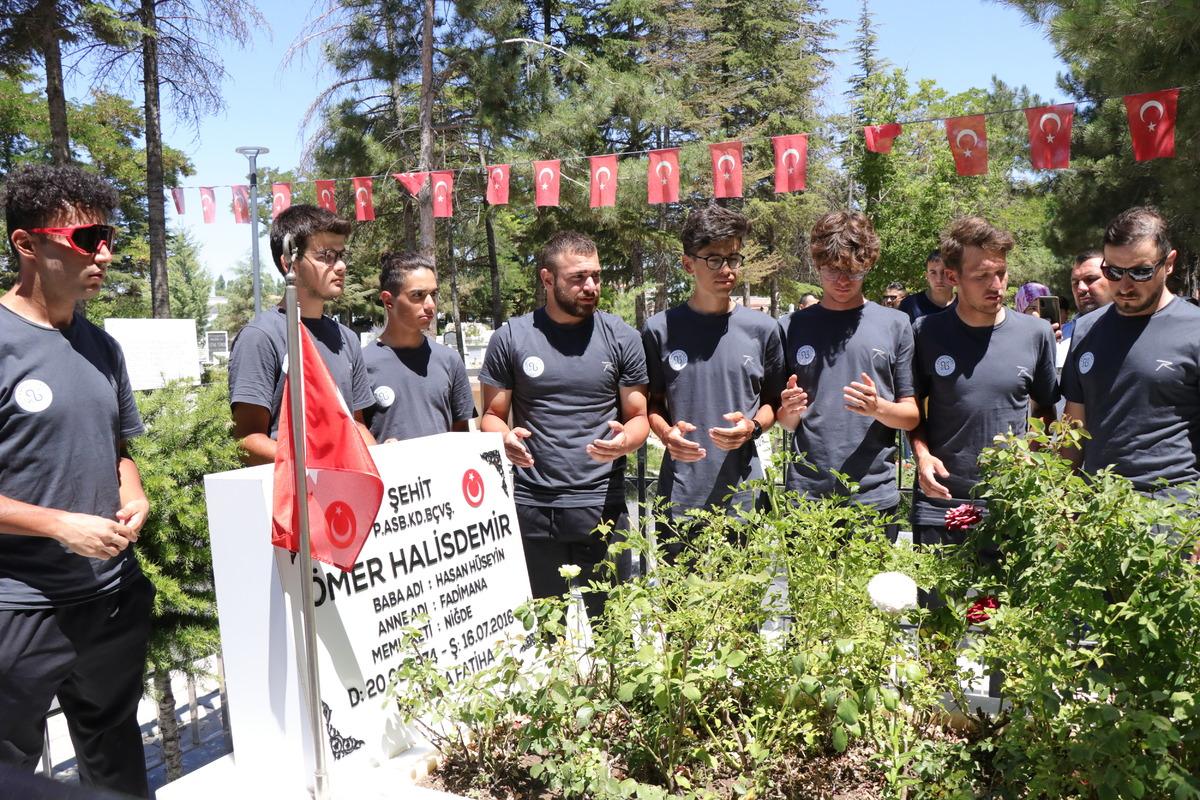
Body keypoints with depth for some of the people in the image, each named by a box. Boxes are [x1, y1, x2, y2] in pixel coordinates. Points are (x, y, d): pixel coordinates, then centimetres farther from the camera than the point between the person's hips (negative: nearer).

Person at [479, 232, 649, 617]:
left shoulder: (622, 338, 5)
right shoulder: (510, 338, 3)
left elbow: (638, 418, 7)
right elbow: (492, 416, 8)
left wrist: (625, 440, -16)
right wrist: (505, 439, -15)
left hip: (602, 507, 0)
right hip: (531, 509, 0)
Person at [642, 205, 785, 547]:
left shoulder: (762, 329, 4)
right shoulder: (660, 329, 2)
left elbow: (773, 401, 13)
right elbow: (652, 402, 11)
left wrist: (753, 426, -9)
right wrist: (666, 433, -10)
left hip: (743, 493, 1)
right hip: (679, 496, 0)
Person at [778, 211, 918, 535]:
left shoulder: (895, 324, 3)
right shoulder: (792, 327, 6)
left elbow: (912, 416, 4)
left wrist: (878, 408, -16)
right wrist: (789, 409, -11)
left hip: (875, 493, 0)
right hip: (805, 495, 1)